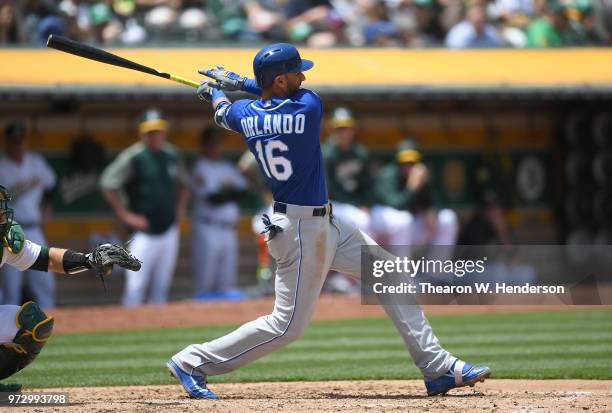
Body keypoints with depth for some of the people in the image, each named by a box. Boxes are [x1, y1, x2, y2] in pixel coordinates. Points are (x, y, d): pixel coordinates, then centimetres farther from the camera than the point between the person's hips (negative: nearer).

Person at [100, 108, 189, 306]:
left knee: (162, 287, 9)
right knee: (136, 285, -11)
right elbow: (107, 184, -10)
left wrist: (180, 208, 12)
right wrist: (125, 214, -11)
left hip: (169, 231, 6)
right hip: (143, 232, -6)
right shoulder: (133, 157, -9)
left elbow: (183, 184, 26)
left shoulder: (173, 156, 9)